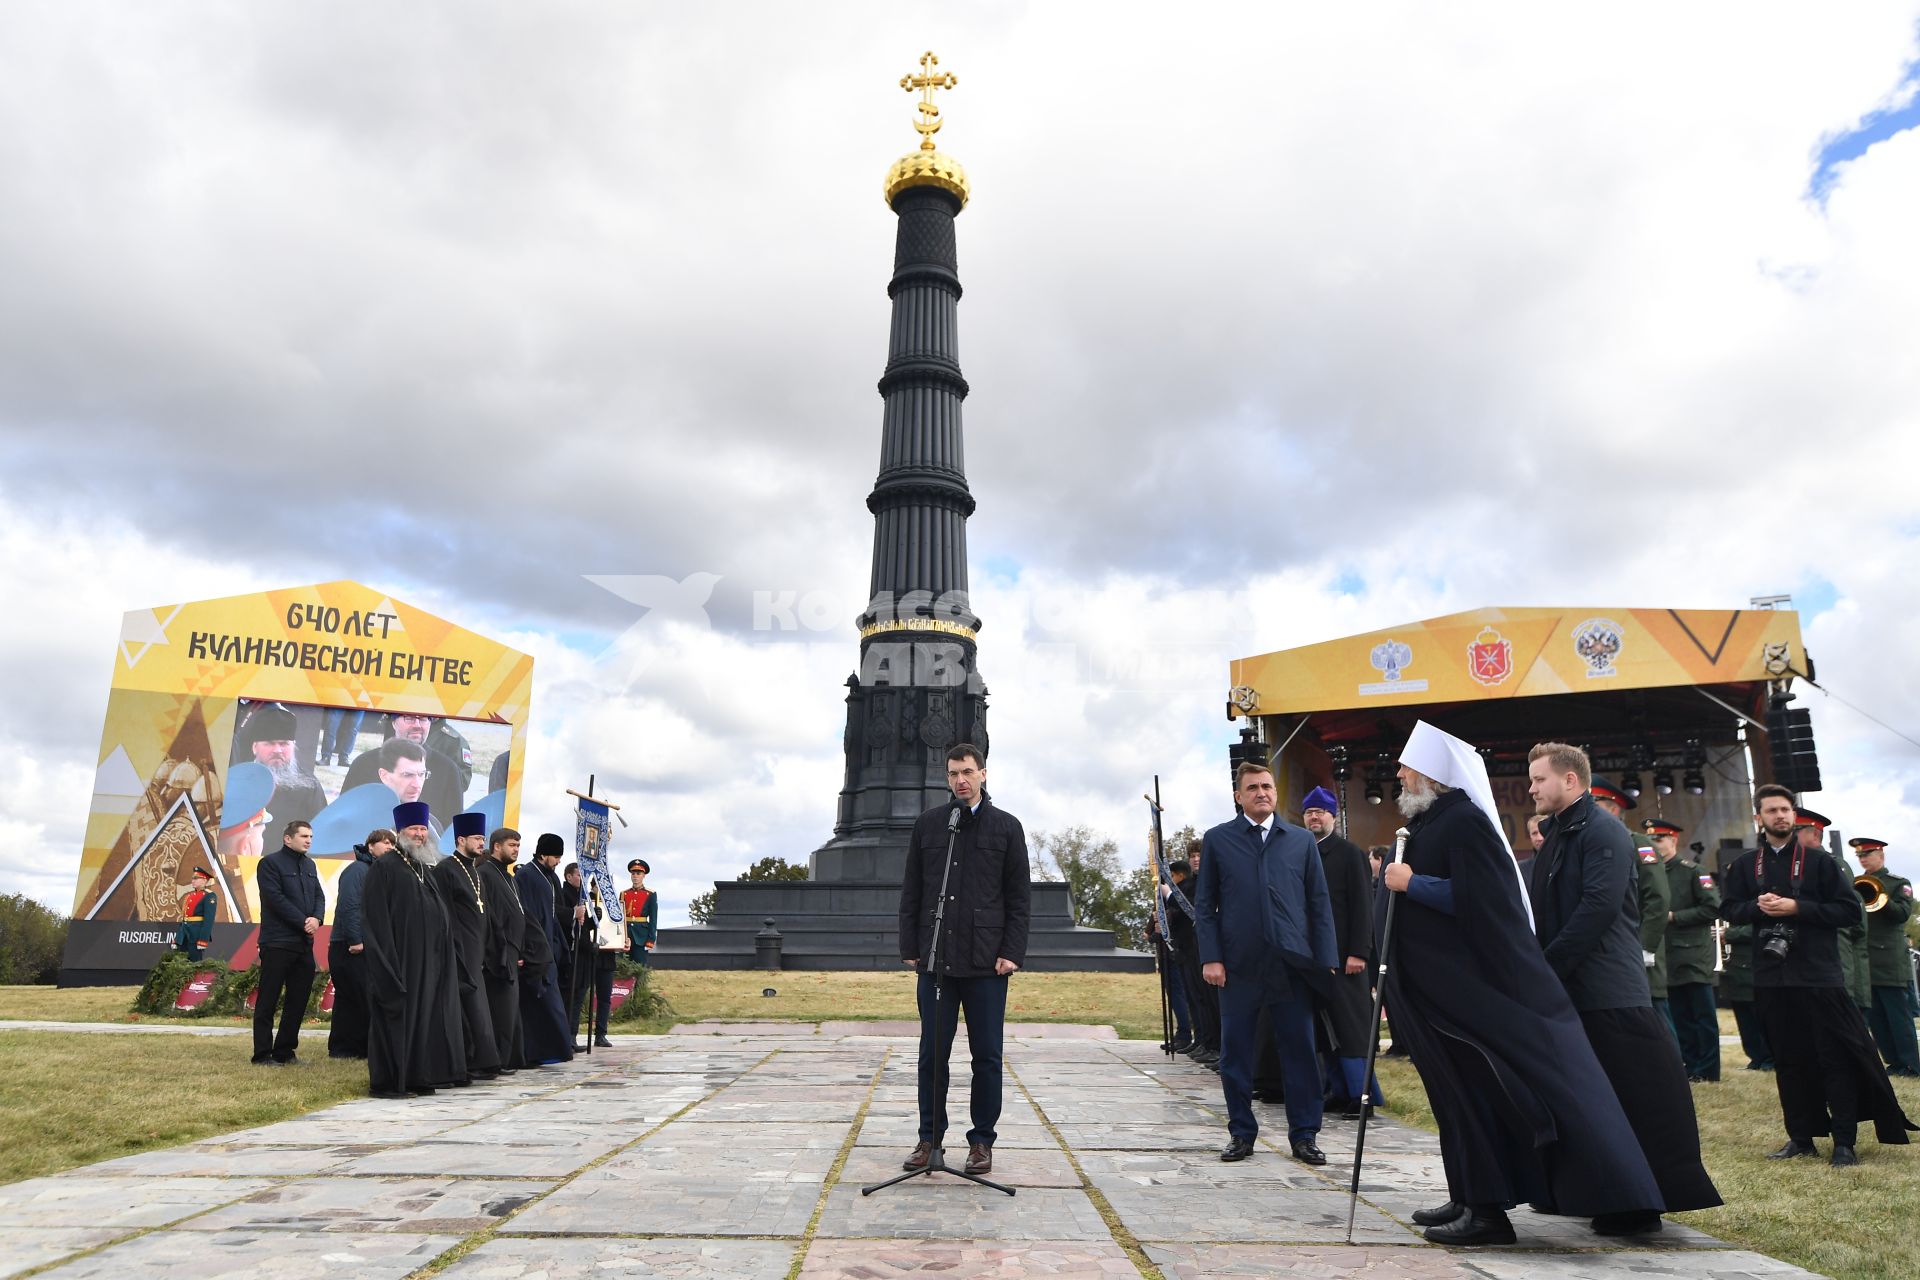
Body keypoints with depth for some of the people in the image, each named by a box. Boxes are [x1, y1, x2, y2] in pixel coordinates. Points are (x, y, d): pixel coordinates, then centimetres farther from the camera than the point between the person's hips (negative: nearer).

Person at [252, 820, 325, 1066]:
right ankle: (262, 1055, 5)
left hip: (304, 943, 7)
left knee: (299, 999, 9)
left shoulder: (309, 864, 17)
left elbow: (319, 896, 12)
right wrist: (303, 922, -14)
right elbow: (276, 898, -14)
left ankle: (285, 1051, 18)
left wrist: (317, 918, -8)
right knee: (268, 1000, -1)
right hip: (278, 942, -7)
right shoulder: (270, 863, -6)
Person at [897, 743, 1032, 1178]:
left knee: (987, 1055, 5)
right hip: (935, 959, 1)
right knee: (932, 1053, 6)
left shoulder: (1007, 827, 5)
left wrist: (1012, 952, -5)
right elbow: (911, 892, 10)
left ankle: (982, 1141, 18)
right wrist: (909, 947, 4)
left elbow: (1020, 897, 3)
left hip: (986, 962, -1)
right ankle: (929, 1138, 18)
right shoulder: (928, 824, 9)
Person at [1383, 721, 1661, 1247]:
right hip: (1440, 990, 10)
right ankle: (1469, 1197, 22)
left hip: (1466, 988, -10)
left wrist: (1411, 884, -21)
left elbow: (1475, 899, -25)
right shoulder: (1431, 821, 13)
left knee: (1473, 1094, -5)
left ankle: (1487, 1209, 1)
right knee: (1459, 1094, 14)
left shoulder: (1464, 820, -17)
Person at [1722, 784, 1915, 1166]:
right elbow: (1729, 908, 11)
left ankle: (1844, 1142, 7)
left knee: (1835, 1057, 0)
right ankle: (1801, 1137, 18)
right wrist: (1758, 906, -8)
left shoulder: (1818, 860, 1)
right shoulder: (1745, 865, 9)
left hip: (1818, 974, -2)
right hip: (1771, 976, 3)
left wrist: (1797, 907, -14)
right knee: (1788, 1060, 9)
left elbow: (1850, 908, -3)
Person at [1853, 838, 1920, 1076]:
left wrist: (1881, 900, -26)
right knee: (1875, 1018, 7)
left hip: (1889, 963, -5)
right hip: (1863, 962, 5)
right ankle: (1895, 1062, 14)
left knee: (1898, 1015, -4)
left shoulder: (1899, 884, 1)